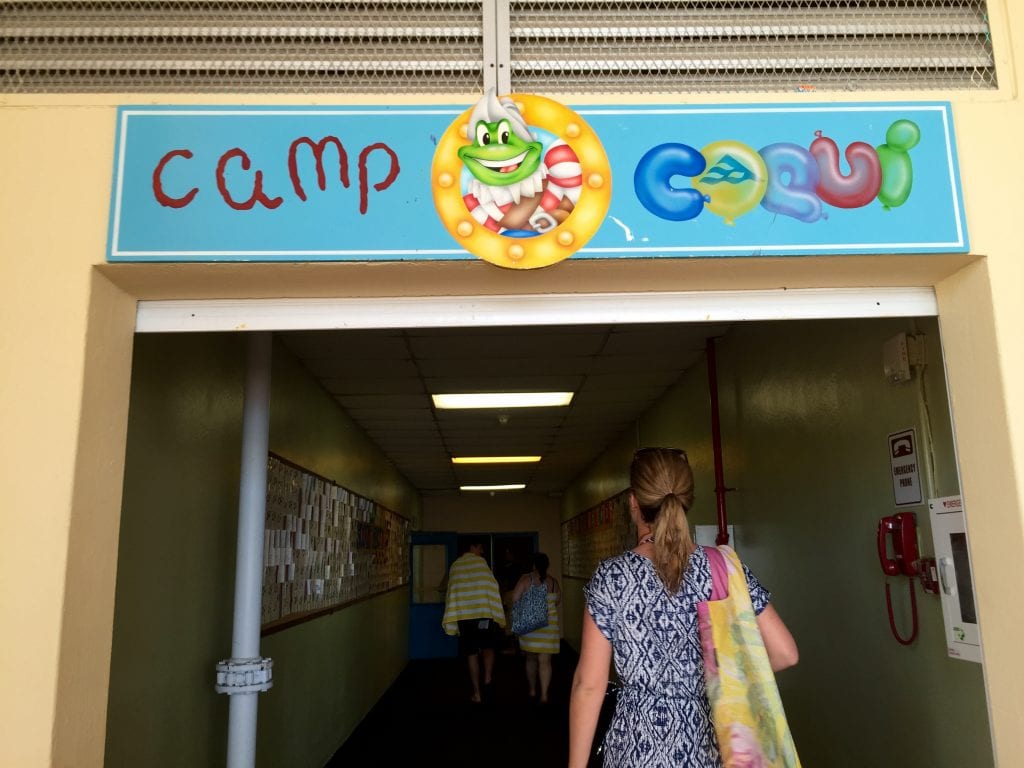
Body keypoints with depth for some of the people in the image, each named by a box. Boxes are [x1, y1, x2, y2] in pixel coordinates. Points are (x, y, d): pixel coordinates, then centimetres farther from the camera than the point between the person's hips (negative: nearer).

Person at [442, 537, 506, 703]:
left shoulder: (454, 566, 11)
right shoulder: (480, 561, 0)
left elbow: (451, 592, 12)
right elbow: (491, 585, -3)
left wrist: (454, 620, 15)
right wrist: (496, 612, 2)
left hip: (463, 615, 3)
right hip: (484, 612, -3)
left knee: (471, 653, 6)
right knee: (488, 646, 16)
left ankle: (477, 693, 7)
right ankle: (488, 676, -4)